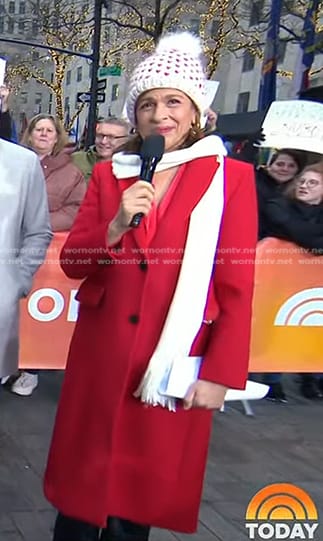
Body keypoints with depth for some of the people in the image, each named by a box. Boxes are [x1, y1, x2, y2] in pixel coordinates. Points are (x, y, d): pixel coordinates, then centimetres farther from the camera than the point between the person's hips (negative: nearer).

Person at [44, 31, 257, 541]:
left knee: (146, 484, 11)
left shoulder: (231, 178, -4)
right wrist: (117, 226, -14)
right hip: (101, 352, 3)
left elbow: (238, 287, -6)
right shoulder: (108, 174, 7)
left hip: (176, 361, -2)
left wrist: (219, 373, -9)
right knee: (84, 476, 12)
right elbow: (72, 261, 4)